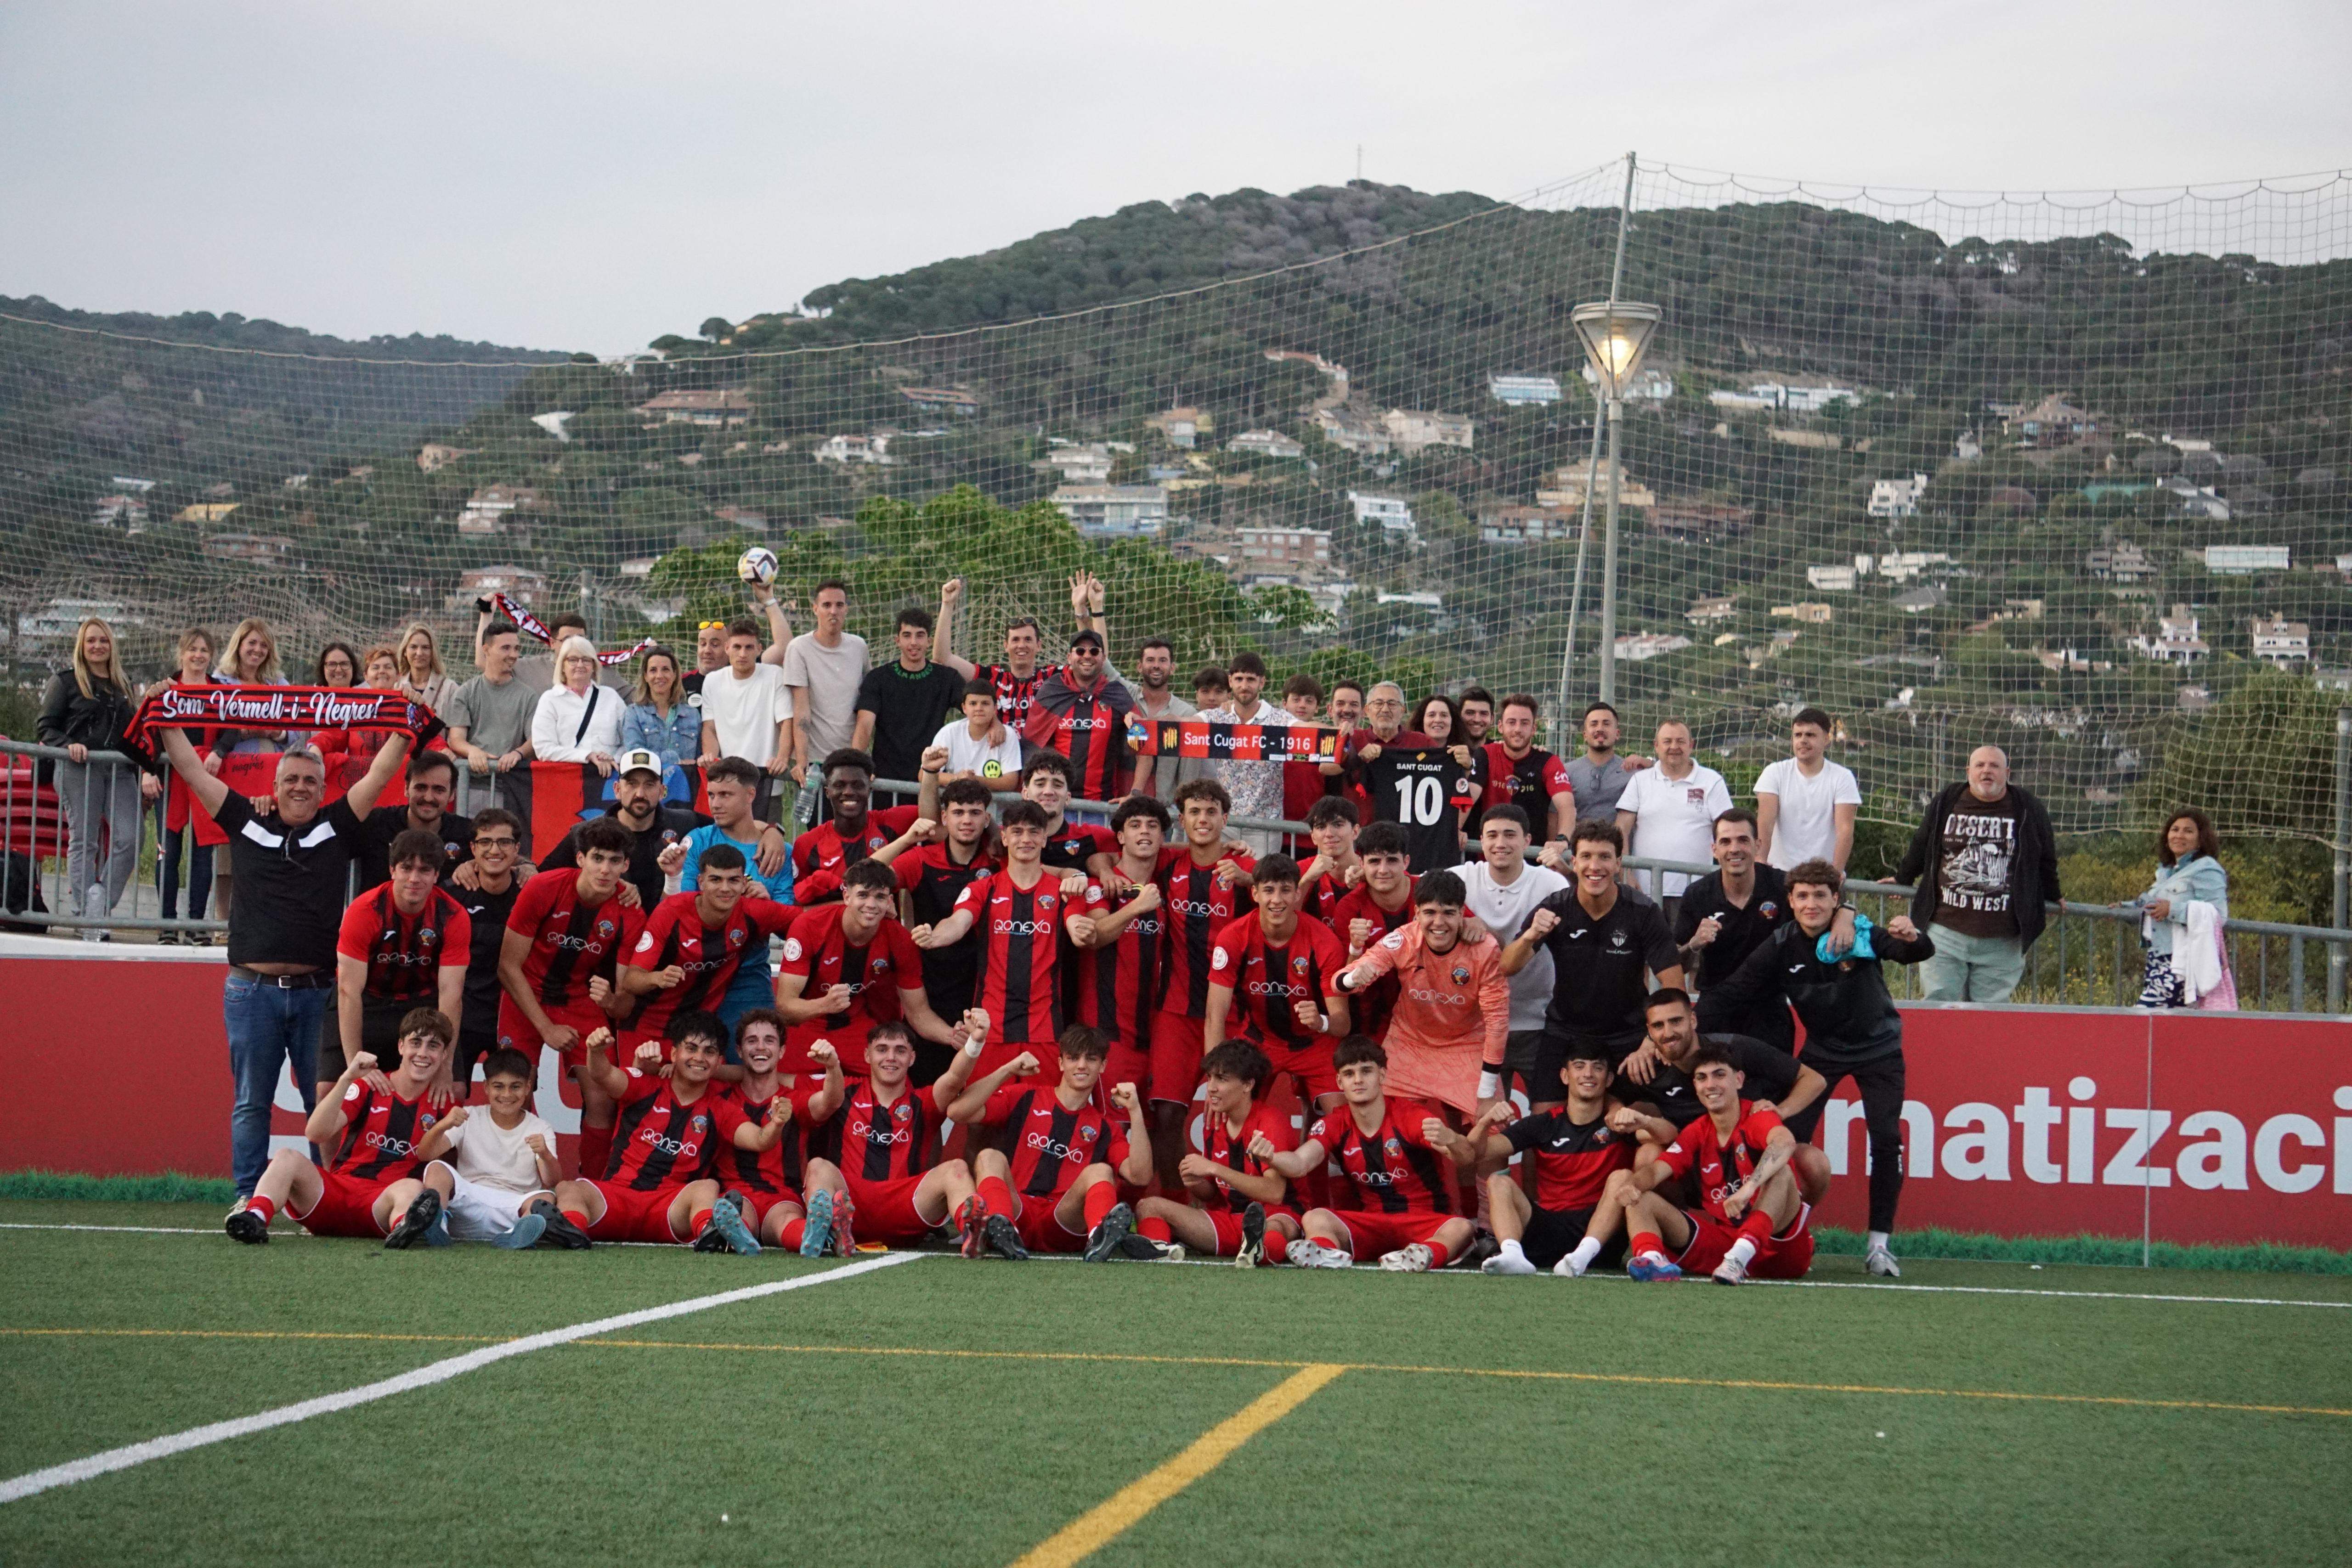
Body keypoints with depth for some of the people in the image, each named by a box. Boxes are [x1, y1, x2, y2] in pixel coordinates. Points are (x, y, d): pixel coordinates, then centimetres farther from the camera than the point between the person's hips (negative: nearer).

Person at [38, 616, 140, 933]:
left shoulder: (122, 686, 21)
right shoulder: (65, 681, 6)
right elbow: (45, 727, 1)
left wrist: (139, 774, 17)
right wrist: (68, 745, -18)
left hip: (120, 770, 5)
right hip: (79, 768, -5)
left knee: (129, 839, -11)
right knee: (83, 841, -5)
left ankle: (101, 905, -3)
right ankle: (84, 916, -4)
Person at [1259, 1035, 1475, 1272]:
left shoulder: (1411, 1116, -8)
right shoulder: (1335, 1125, 3)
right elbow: (1300, 1164, -13)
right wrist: (1270, 1157, -38)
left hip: (1424, 1224, -2)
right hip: (1368, 1224, 2)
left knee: (1461, 1228, -33)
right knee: (1315, 1219, -25)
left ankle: (1424, 1255, -62)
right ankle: (1328, 1254, -56)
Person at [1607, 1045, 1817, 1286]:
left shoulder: (1757, 1117, -7)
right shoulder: (1696, 1133, 11)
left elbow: (1785, 1142, -30)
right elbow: (1656, 1171, 0)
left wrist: (1749, 1188, -46)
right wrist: (1630, 1183, -25)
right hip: (1722, 1237, 5)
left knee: (1780, 1171, -29)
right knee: (1641, 1200, -7)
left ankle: (1740, 1256, -44)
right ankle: (1652, 1259, -39)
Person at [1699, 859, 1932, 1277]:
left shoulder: (1861, 934, -22)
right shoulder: (1781, 948, -15)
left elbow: (1919, 953, -32)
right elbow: (1731, 994, -15)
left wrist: (1912, 939, -56)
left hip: (1878, 1049, -2)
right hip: (1821, 1050, 2)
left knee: (1887, 1141, -12)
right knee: (1791, 1137, -11)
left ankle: (1879, 1244, -2)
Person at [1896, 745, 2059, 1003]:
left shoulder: (2029, 810, 5)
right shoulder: (1945, 804, 8)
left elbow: (2046, 859, 19)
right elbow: (1920, 848, 23)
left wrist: (2051, 899, 28)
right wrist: (1902, 880, 32)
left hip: (2002, 943, -1)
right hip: (1945, 930, 1)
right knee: (1937, 1003, -6)